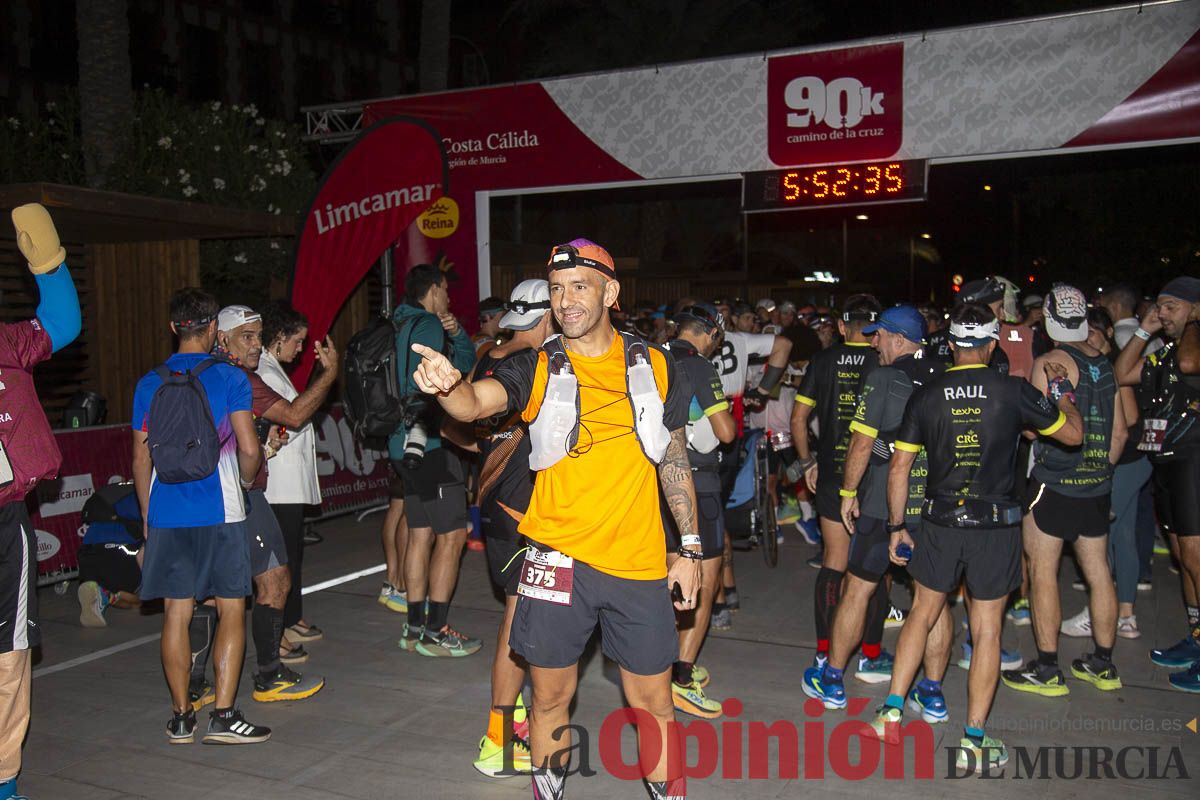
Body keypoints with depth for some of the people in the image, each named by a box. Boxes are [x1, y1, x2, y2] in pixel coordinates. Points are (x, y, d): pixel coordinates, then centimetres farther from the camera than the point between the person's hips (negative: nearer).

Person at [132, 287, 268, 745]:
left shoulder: (150, 383, 7)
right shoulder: (229, 377, -4)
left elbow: (141, 458, 9)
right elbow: (248, 448, -10)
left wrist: (147, 517, 18)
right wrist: (248, 480, 12)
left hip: (166, 514, 4)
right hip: (219, 512, -4)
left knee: (176, 612, 9)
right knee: (232, 609, 4)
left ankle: (181, 717, 17)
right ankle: (223, 715, 2)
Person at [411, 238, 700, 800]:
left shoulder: (654, 366, 5)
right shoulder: (536, 370, -1)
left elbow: (674, 460, 12)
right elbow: (476, 401, -21)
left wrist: (690, 549, 9)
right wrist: (447, 384, -44)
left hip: (640, 564, 1)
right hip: (558, 558, 0)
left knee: (653, 706, 10)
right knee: (551, 697, 12)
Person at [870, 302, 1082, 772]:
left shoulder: (926, 395, -3)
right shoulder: (1014, 392, -8)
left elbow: (899, 468, -1)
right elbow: (1073, 434, 6)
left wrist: (897, 527, 9)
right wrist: (1061, 389, 22)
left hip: (940, 523, 2)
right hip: (996, 526, -1)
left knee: (922, 615, 17)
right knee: (986, 631, 8)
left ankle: (891, 713, 19)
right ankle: (973, 740, 15)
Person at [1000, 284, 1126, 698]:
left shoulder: (1049, 363, -12)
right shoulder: (1105, 364, 8)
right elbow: (1119, 432, 12)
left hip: (1054, 481, -7)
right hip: (1097, 484, 7)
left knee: (1042, 572, 1)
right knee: (1098, 571, 13)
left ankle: (1047, 671, 6)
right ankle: (1103, 666, 24)